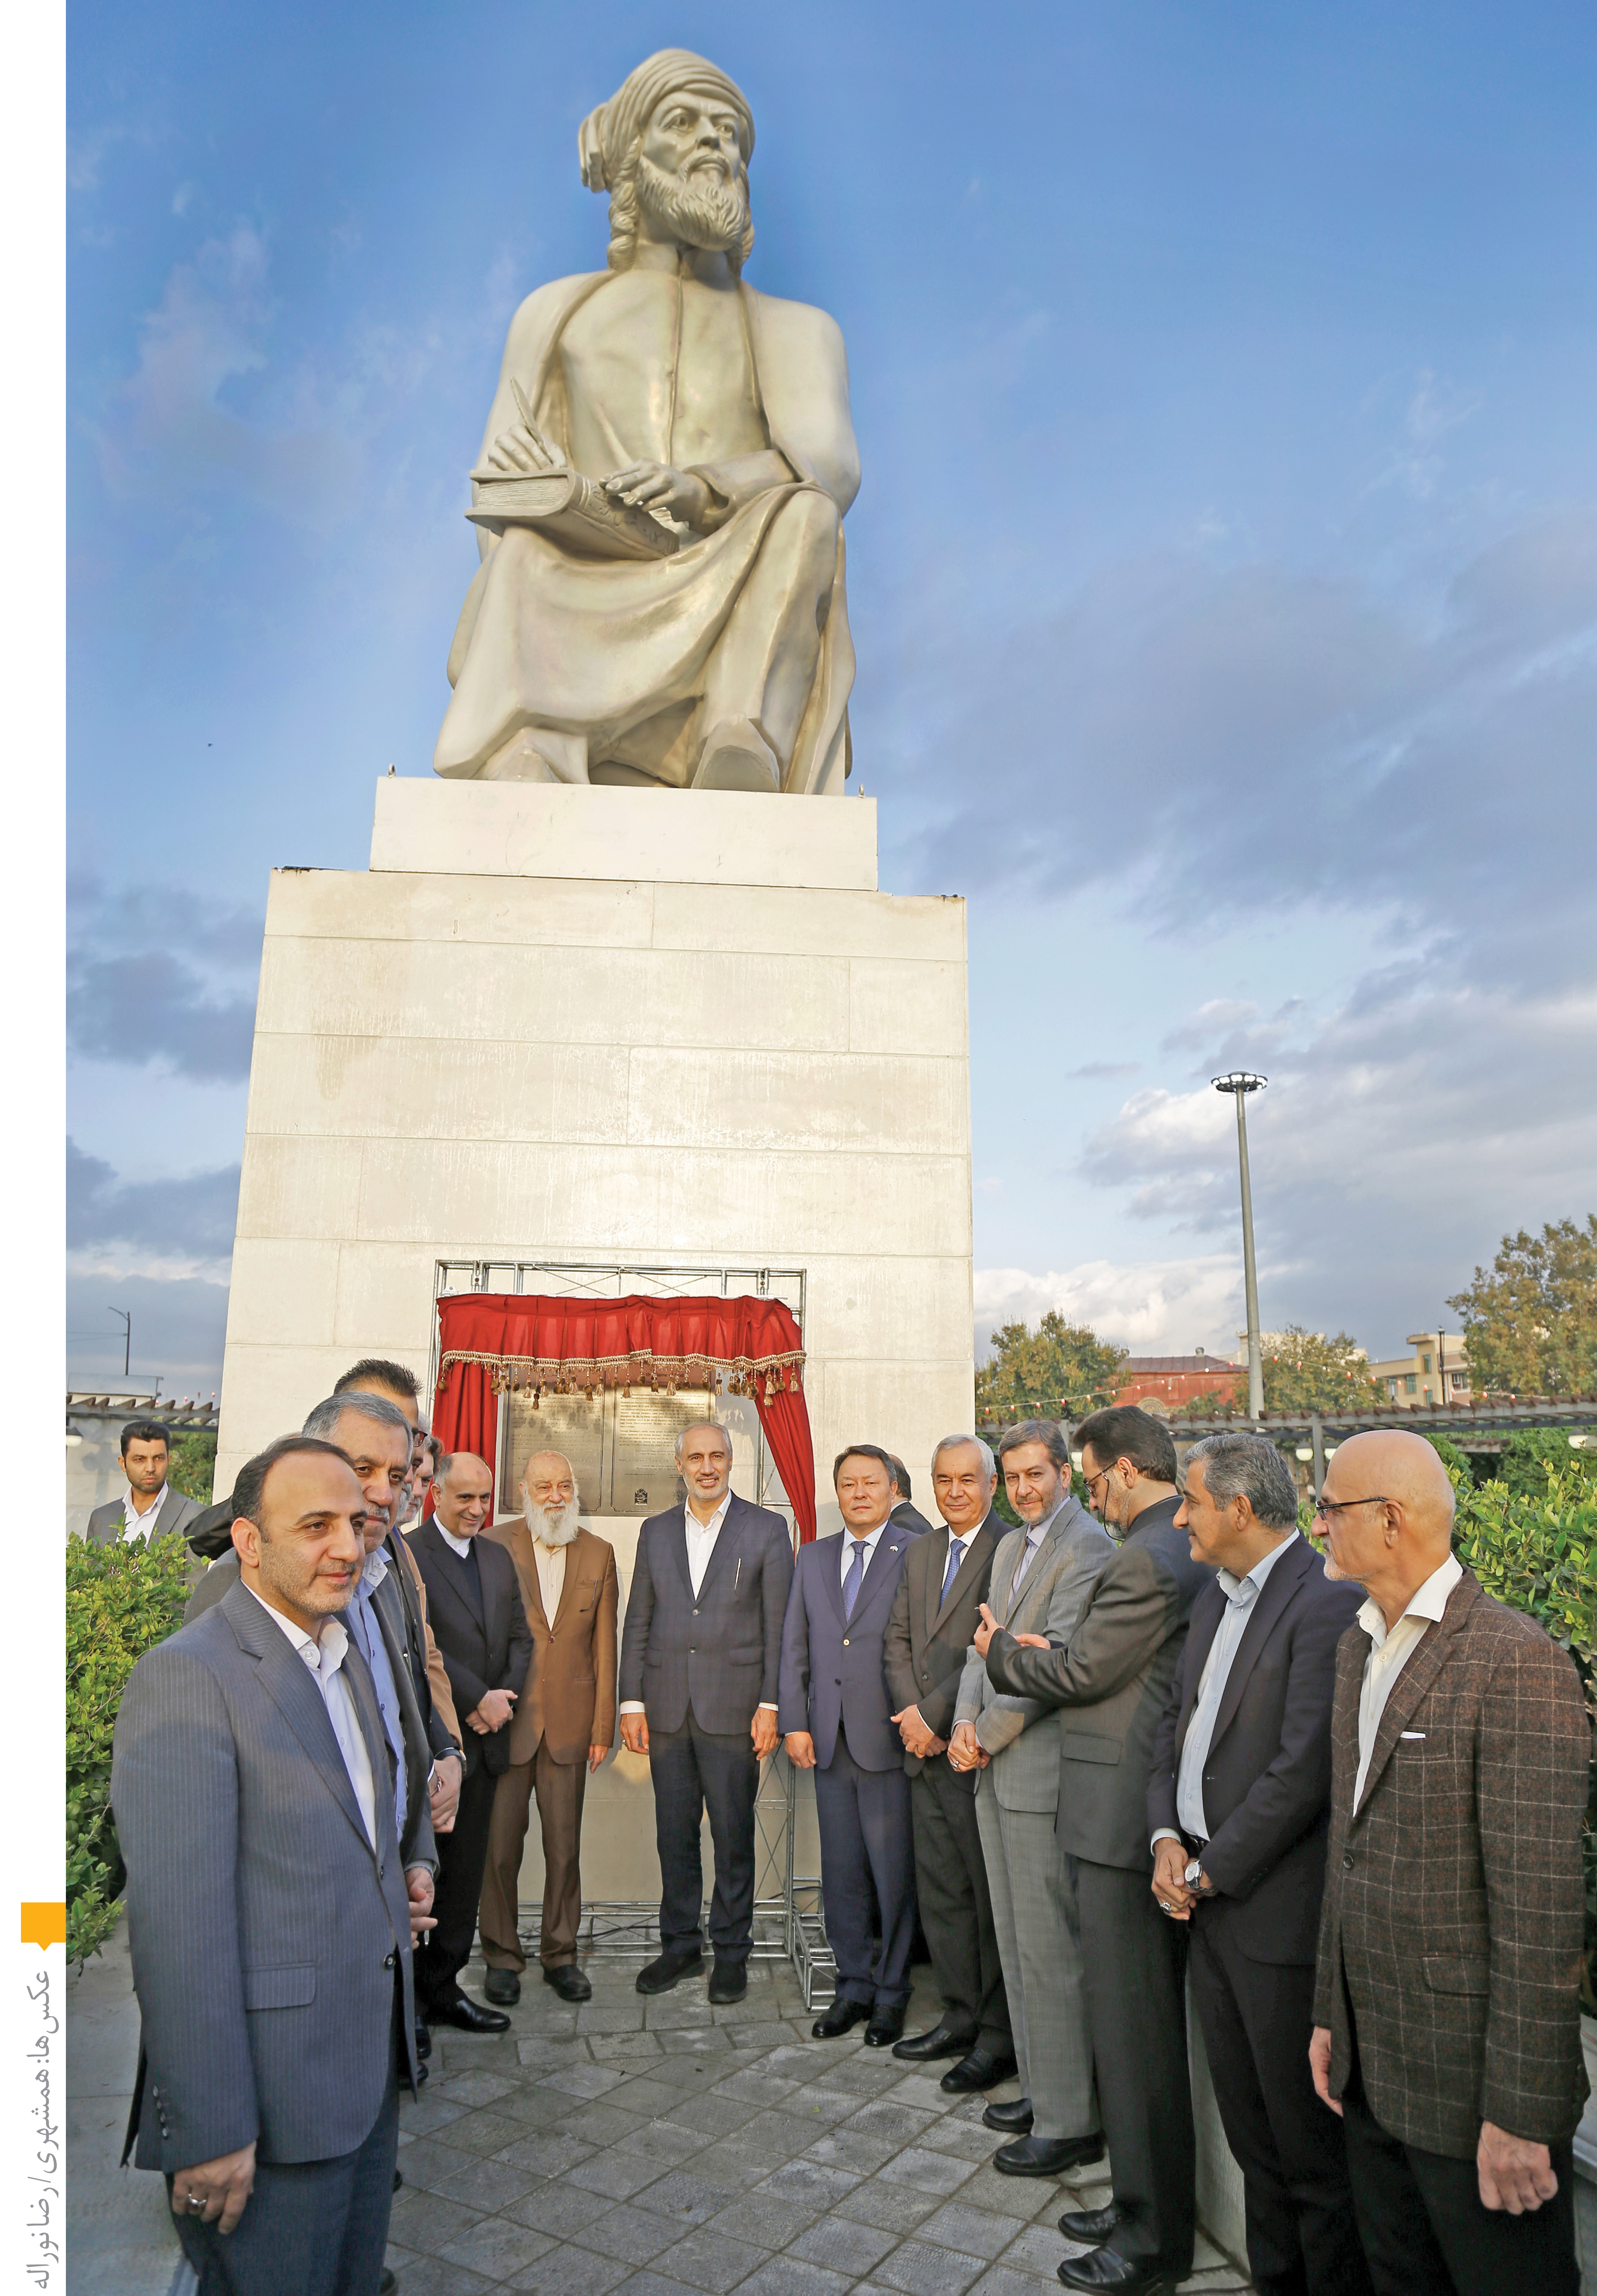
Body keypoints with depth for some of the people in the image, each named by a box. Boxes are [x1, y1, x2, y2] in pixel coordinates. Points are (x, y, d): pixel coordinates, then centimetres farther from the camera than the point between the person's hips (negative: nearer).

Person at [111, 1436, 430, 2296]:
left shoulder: (344, 1656, 8)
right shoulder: (185, 1676, -20)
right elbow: (177, 1925, -22)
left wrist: (409, 1869, 3)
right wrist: (210, 2131, -21)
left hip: (370, 2063, 8)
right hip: (268, 2098, -8)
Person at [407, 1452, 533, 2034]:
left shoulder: (498, 1559, 13)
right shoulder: (407, 1555, -10)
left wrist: (502, 1699, -2)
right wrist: (479, 1698, -15)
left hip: (483, 1741, 7)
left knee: (466, 1873, 13)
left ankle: (442, 1989, 26)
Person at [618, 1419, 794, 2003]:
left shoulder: (767, 1529, -1)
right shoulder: (655, 1532, 9)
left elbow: (779, 1624, -3)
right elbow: (637, 1623, 10)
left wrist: (771, 1704, -8)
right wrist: (631, 1702, 4)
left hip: (734, 1708, -3)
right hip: (666, 1709, 3)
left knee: (733, 1835, 5)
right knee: (674, 1834, 12)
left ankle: (731, 1951, 21)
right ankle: (679, 1945, 27)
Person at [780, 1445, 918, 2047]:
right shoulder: (812, 1557, 12)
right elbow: (794, 1646, 11)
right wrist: (795, 1723, 5)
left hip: (889, 1740, -4)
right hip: (828, 1742, 4)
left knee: (894, 1873, 4)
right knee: (841, 1872, 12)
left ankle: (891, 1993, 21)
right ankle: (855, 1985, 28)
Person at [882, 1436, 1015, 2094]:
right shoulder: (919, 1553, 13)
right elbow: (898, 1640, 13)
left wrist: (934, 1713, -15)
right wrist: (910, 1712, -2)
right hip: (927, 1749, 7)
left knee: (993, 1896, 4)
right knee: (940, 1893, 16)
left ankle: (999, 2036, 17)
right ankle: (960, 2016, 30)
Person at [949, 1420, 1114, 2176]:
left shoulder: (1086, 1546, -15)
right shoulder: (1010, 1547, 15)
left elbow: (1059, 1661, -19)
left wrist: (987, 1736, -12)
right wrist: (966, 1721, -2)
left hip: (1044, 1771, -9)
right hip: (996, 1771, 9)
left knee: (1050, 1950, -1)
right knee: (1016, 1943, 19)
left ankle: (1070, 2122, 13)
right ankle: (1042, 2090, 33)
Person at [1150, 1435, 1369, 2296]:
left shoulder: (1326, 1603, -20)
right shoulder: (1215, 1597, 10)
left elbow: (1302, 1772, -22)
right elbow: (1177, 1723, 15)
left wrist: (1209, 1873, -14)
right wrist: (1166, 1837, 0)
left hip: (1278, 1910, -8)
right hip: (1209, 1903, 8)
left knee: (1310, 2145, 8)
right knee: (1250, 2132, 22)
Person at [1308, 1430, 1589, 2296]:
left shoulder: (1518, 1664, -20)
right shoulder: (1357, 1646, 8)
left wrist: (1519, 2115, -18)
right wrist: (1330, 2014, 14)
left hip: (1470, 2078, -7)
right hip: (1372, 2065, 8)